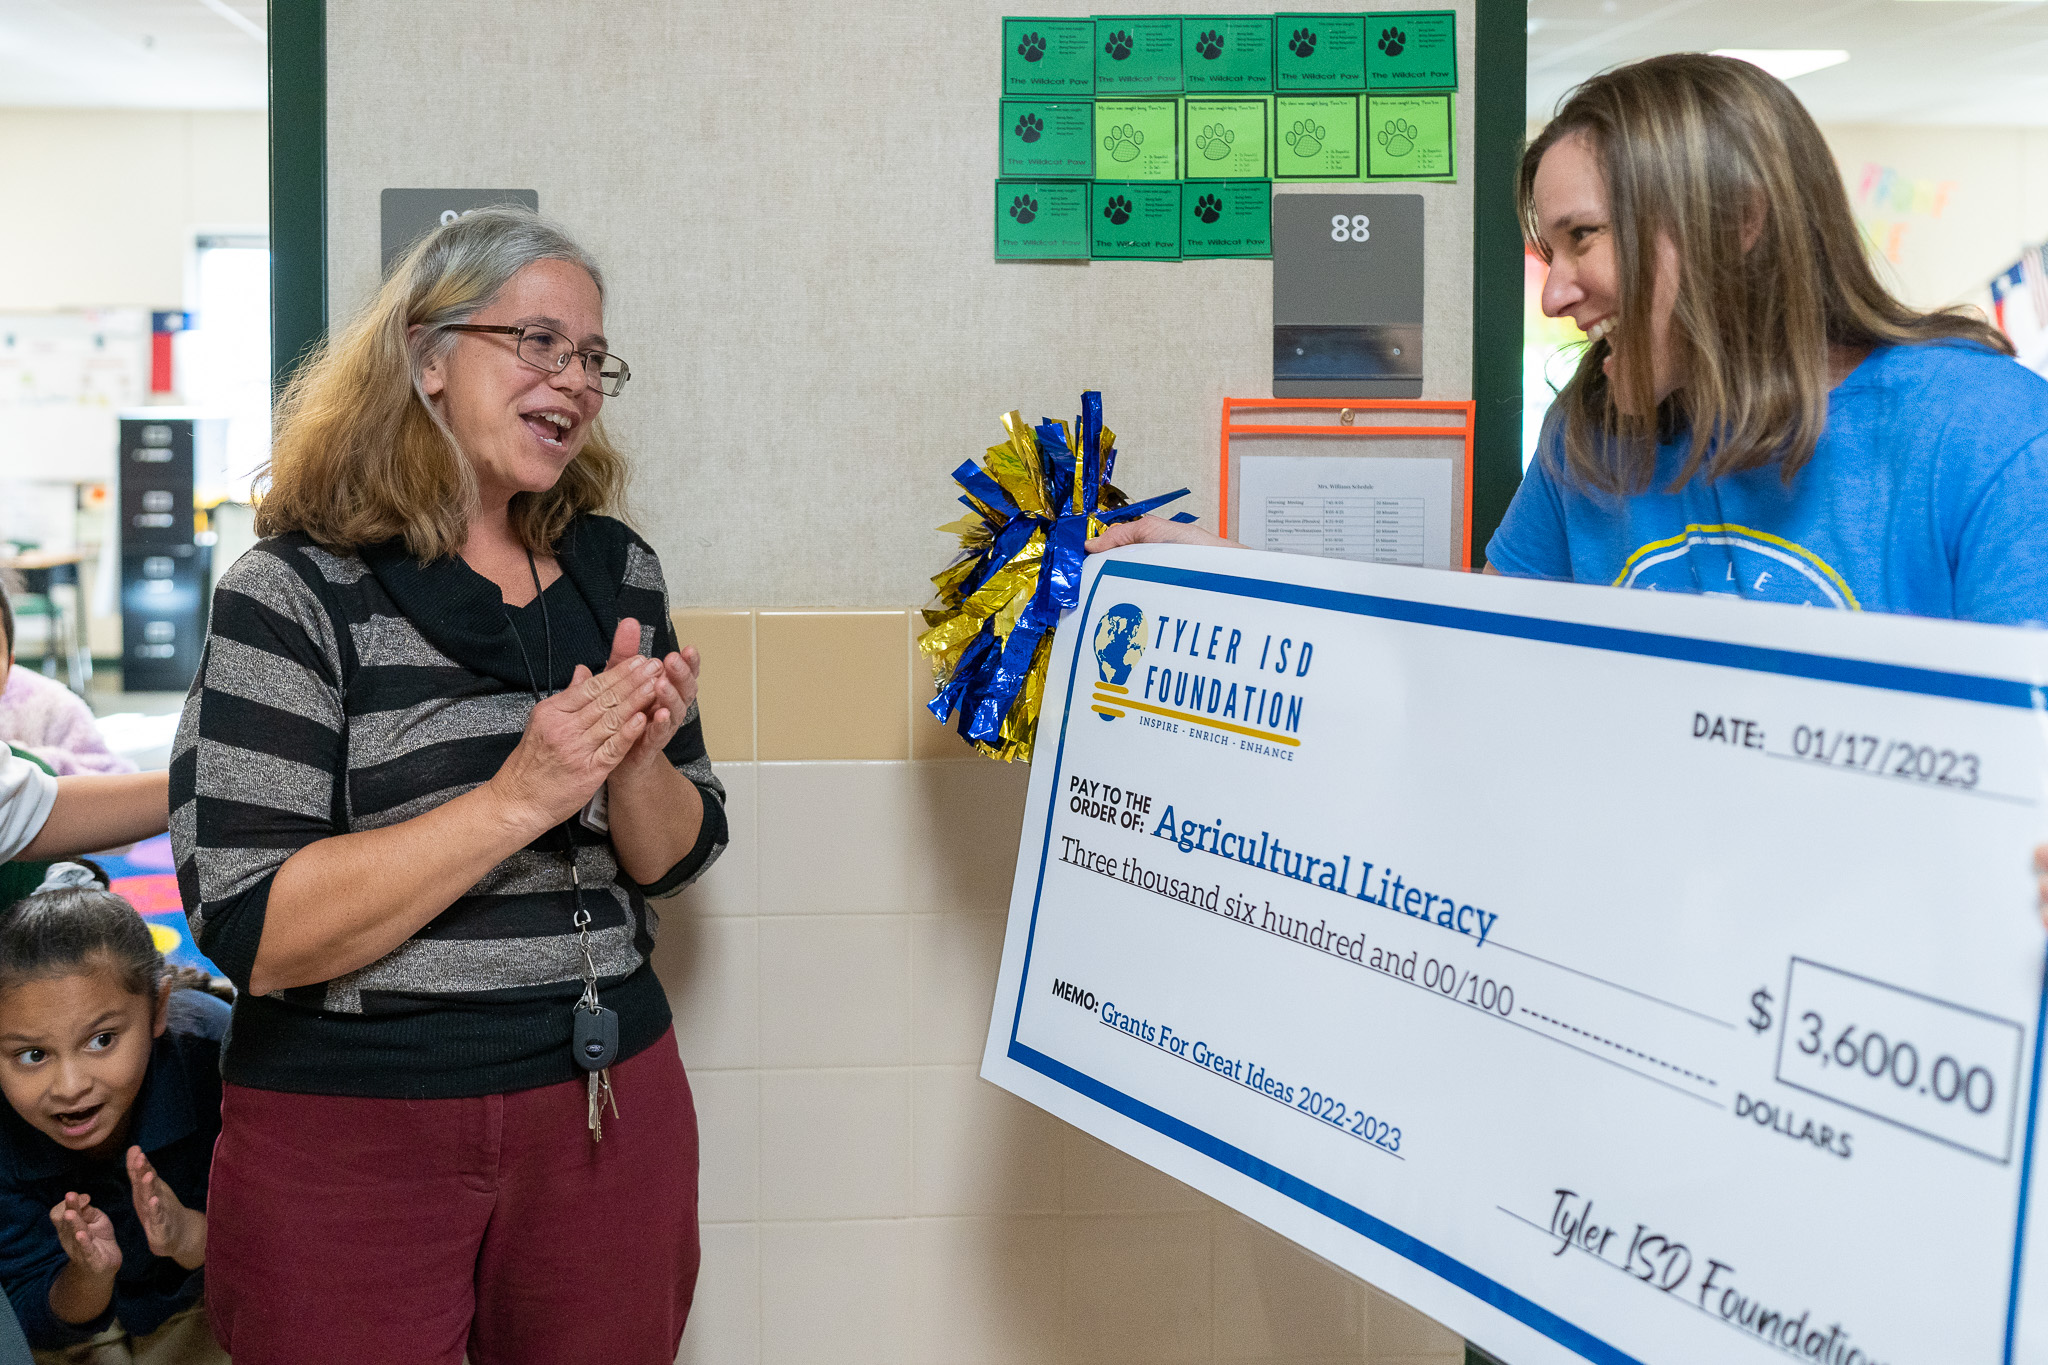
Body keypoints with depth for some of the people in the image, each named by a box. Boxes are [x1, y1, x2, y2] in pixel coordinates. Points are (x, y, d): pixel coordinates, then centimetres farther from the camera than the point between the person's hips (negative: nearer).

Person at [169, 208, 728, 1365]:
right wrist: (517, 798, -24)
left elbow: (677, 859, 8)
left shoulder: (618, 573, 5)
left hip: (608, 1099, 5)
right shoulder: (297, 593, -10)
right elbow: (250, 932, -18)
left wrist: (633, 769, -14)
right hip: (351, 1126, -4)